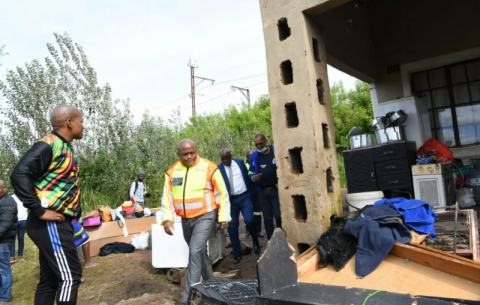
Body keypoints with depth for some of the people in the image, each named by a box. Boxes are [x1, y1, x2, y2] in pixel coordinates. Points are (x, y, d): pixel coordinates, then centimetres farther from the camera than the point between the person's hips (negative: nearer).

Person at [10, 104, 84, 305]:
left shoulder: (65, 148, 15)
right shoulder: (49, 145, -14)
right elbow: (20, 175, -23)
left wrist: (75, 212, 13)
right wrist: (40, 211, -22)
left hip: (58, 223, 9)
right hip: (50, 224, -9)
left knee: (49, 280, 14)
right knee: (69, 276, -5)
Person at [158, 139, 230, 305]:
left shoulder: (208, 168, -12)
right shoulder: (172, 171, 1)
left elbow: (222, 193, -7)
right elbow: (167, 196, 2)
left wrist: (224, 217, -6)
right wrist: (167, 219, -9)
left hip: (205, 217, -5)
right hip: (186, 220, 5)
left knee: (195, 253, -13)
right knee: (199, 252, 18)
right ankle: (210, 282, 38)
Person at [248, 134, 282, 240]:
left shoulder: (276, 151, -3)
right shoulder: (254, 156, 8)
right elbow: (250, 171, 17)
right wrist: (253, 178, -5)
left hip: (276, 189, -3)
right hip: (262, 191, 4)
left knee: (279, 216, -8)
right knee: (267, 218, 9)